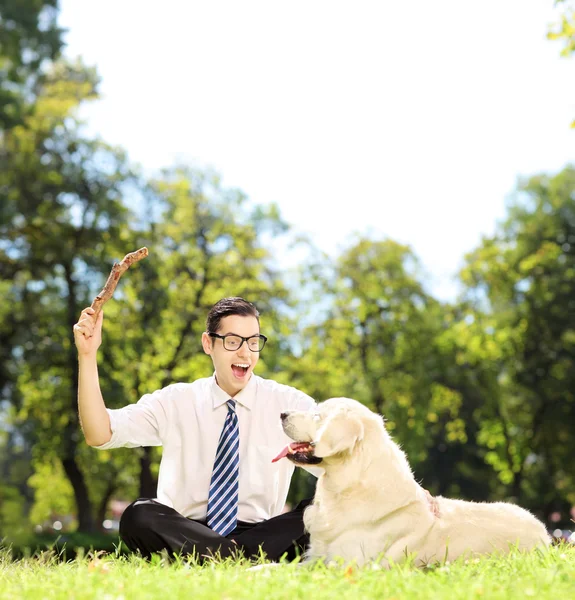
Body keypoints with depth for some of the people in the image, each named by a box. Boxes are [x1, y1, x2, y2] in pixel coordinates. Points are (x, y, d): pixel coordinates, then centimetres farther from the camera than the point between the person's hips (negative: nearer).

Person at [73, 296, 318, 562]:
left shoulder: (288, 403, 5)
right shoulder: (176, 402, 7)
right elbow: (99, 435, -4)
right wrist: (87, 355, -12)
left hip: (261, 533, -1)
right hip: (186, 533, 1)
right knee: (139, 515, -30)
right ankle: (249, 560, -24)